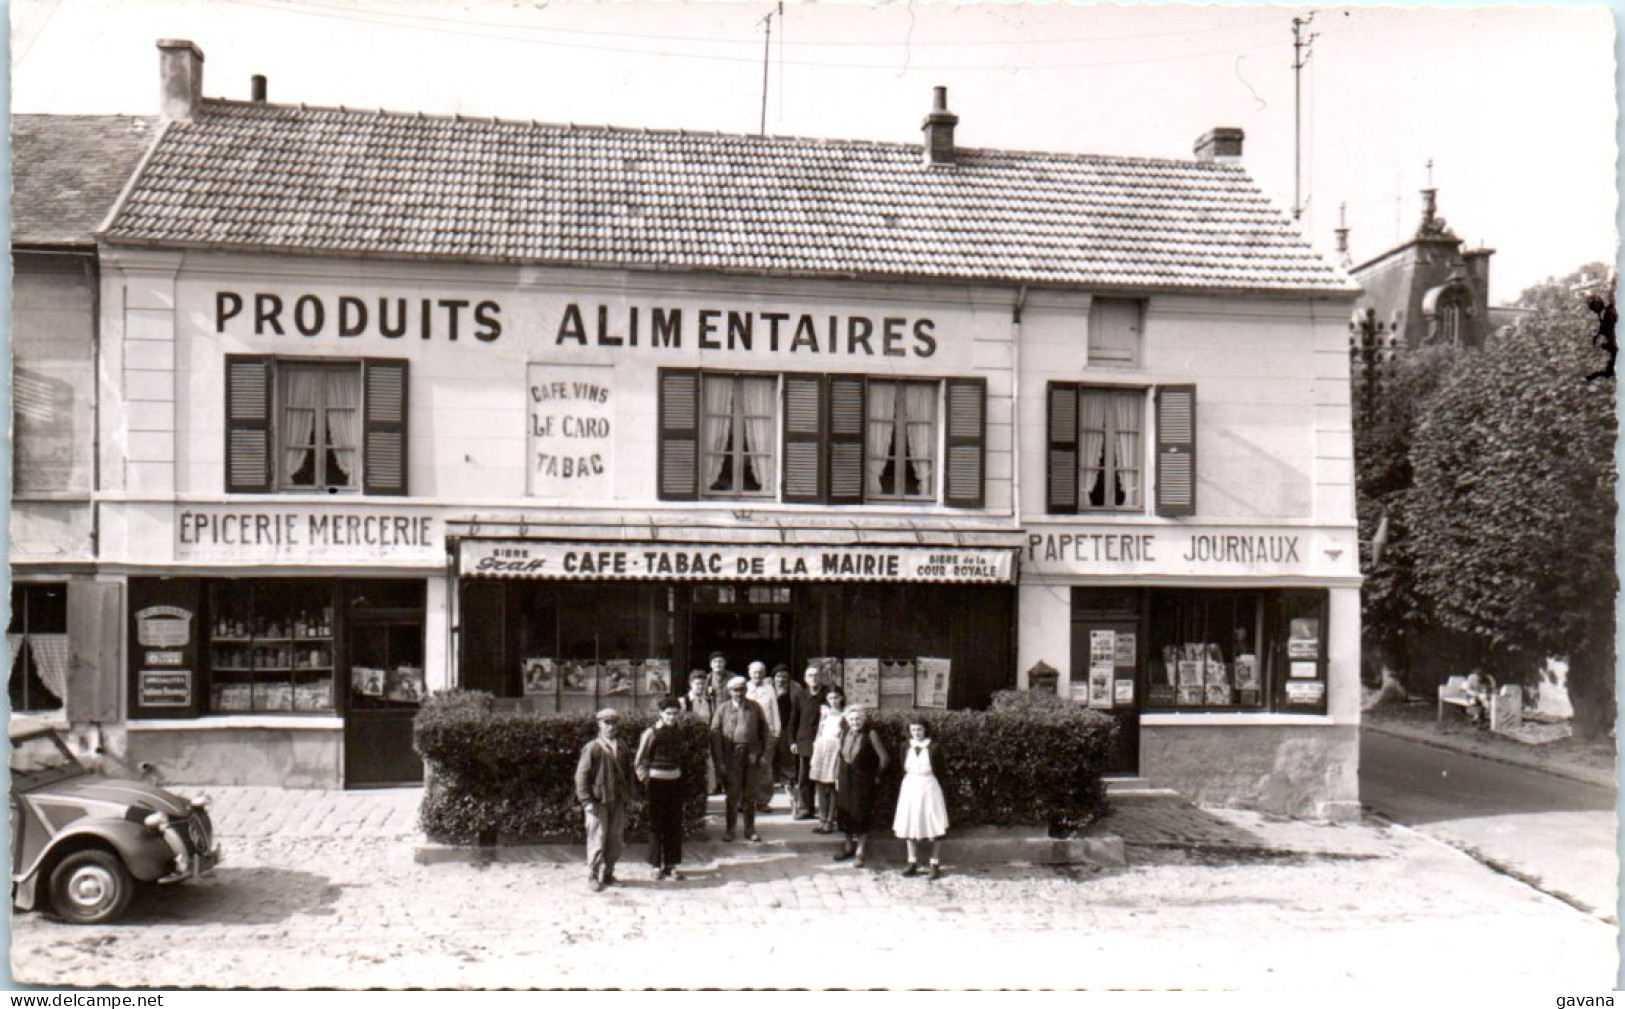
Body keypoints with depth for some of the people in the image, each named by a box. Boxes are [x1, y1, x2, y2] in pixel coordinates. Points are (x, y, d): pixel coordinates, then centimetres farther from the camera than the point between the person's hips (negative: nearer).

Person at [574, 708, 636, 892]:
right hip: (597, 801, -5)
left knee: (614, 839, 8)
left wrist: (627, 797, 11)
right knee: (597, 838, -5)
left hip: (618, 802, 5)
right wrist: (586, 801, -13)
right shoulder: (592, 748, -6)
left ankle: (608, 874, 20)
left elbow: (628, 774, 18)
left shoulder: (623, 750, 11)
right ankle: (593, 876, 5)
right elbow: (581, 775, -8)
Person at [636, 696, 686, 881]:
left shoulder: (675, 729, 5)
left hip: (675, 781, 6)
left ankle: (671, 864, 16)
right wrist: (643, 776, -19)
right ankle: (657, 865, 10)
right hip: (657, 782, -6)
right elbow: (638, 761, -12)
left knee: (675, 824, 7)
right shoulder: (651, 733, -12)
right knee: (657, 824, 1)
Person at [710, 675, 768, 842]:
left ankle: (750, 829, 21)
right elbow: (715, 734, -4)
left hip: (751, 756, 2)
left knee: (750, 795, 10)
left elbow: (763, 729, 12)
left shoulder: (754, 708, 5)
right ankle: (730, 830, 17)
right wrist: (719, 761, -9)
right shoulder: (722, 708, -1)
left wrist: (763, 752, 5)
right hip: (731, 757, -2)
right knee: (732, 794, 6)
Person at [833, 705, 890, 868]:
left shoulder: (870, 735, -11)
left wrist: (876, 775, -1)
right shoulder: (845, 735, 6)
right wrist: (837, 778, 9)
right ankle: (849, 846, 29)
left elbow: (884, 758, -9)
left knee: (860, 815, -3)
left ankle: (860, 852, 6)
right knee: (844, 813, 10)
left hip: (864, 781, -5)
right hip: (845, 780, 5)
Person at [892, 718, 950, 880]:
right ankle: (913, 863, 17)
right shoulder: (906, 748, 4)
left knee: (931, 827, 0)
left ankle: (935, 865, 7)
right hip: (910, 788, 4)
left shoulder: (934, 748, -7)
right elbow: (904, 770, 11)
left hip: (929, 788, -4)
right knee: (909, 827, 7)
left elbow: (940, 770, -2)